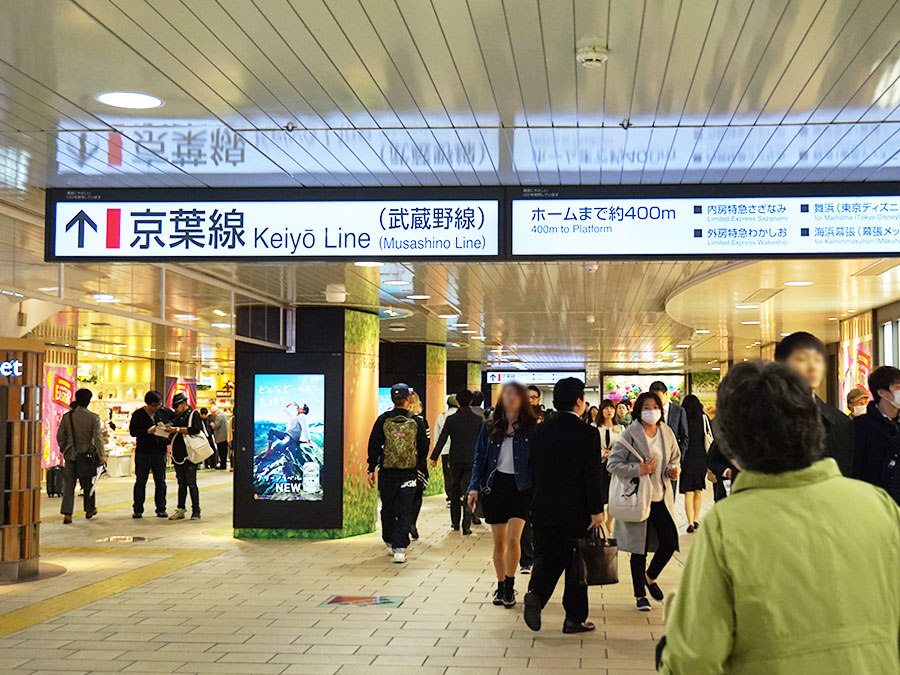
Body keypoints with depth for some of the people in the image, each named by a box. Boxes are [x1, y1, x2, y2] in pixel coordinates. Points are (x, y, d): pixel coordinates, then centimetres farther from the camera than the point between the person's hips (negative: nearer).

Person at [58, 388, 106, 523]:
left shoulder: (67, 416, 0)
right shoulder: (93, 417, -9)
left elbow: (60, 435, 6)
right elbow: (98, 437, -13)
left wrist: (64, 449, 19)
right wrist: (102, 455, -11)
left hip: (71, 455, 2)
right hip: (87, 454, -2)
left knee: (68, 484, 2)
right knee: (88, 483, 14)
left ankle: (67, 513, -7)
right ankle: (90, 510, 30)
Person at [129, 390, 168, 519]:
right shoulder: (138, 414, -2)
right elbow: (132, 431, -7)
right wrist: (148, 431, -18)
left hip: (160, 451, 2)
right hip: (143, 452, -2)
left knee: (160, 482, 6)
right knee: (140, 481, 3)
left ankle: (161, 509, 13)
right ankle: (138, 509, 11)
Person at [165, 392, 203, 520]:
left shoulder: (193, 414, -3)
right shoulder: (177, 417, 20)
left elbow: (195, 430, -20)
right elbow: (172, 436, 24)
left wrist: (176, 429, -19)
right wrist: (169, 431, 2)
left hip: (189, 456, -7)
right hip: (178, 456, 7)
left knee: (191, 484, -5)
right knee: (181, 484, 10)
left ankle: (196, 511, -1)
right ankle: (180, 510, 14)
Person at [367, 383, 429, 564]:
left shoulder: (383, 420, -3)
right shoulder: (417, 422, -2)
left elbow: (374, 446, 0)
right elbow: (423, 448, 6)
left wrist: (371, 469, 7)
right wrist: (421, 469, 19)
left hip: (387, 473, 1)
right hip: (409, 473, -1)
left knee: (388, 508, 17)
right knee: (404, 510, 1)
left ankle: (390, 543, 30)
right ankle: (399, 549, -7)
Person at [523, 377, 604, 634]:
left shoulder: (540, 432, 3)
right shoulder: (587, 434, -12)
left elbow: (534, 471, 8)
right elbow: (593, 476, -14)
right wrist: (597, 510, -9)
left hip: (545, 508, 4)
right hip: (577, 509, -4)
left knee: (547, 556, 13)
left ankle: (536, 594, -13)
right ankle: (575, 618, 13)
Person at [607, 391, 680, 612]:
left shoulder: (667, 433, 6)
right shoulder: (630, 435, -9)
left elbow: (675, 458, 20)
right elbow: (612, 463, -11)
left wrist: (673, 470, -2)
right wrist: (638, 469, -20)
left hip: (662, 497, 4)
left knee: (670, 542, -1)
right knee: (639, 548, 3)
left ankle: (650, 577, 28)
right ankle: (640, 595, 16)